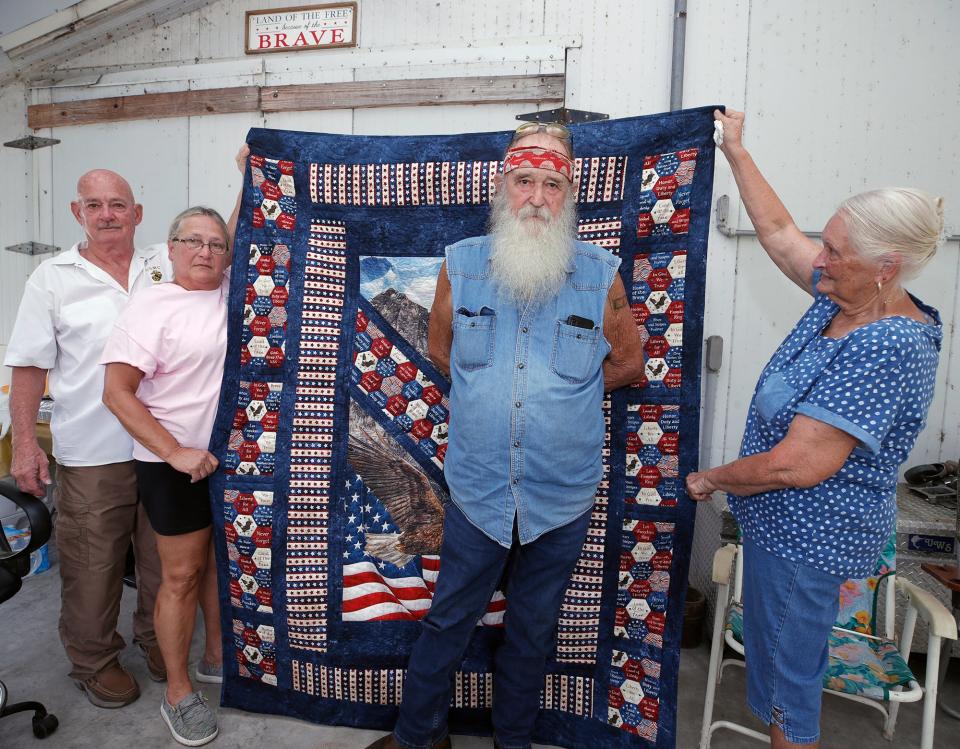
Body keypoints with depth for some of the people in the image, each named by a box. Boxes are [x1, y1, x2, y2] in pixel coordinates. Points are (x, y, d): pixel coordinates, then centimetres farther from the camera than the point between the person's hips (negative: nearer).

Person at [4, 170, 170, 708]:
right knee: (94, 566, 10)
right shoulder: (53, 279, -1)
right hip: (93, 455, -2)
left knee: (164, 554, 17)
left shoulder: (165, 266, 4)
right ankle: (94, 660, 33)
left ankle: (157, 637, 39)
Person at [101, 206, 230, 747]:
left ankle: (218, 657, 38)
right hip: (175, 464, -5)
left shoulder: (232, 295, 4)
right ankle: (178, 693, 24)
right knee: (183, 575, 6)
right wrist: (176, 453, -19)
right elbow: (117, 393, -15)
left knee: (221, 562, 18)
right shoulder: (152, 306, -11)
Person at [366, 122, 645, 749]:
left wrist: (564, 387, 3)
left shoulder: (601, 274, -8)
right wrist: (487, 389, 4)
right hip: (478, 491, 1)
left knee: (533, 632, 21)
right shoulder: (461, 263, -5)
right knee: (448, 621, 18)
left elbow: (630, 363, 5)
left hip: (562, 499, 0)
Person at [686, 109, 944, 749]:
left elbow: (796, 465, -31)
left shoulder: (884, 350, -29)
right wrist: (735, 149, 13)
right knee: (789, 663, 25)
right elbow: (779, 234, 9)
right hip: (801, 526, 9)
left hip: (805, 537, -9)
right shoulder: (848, 299, -2)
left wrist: (712, 478, -14)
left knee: (788, 687, 11)